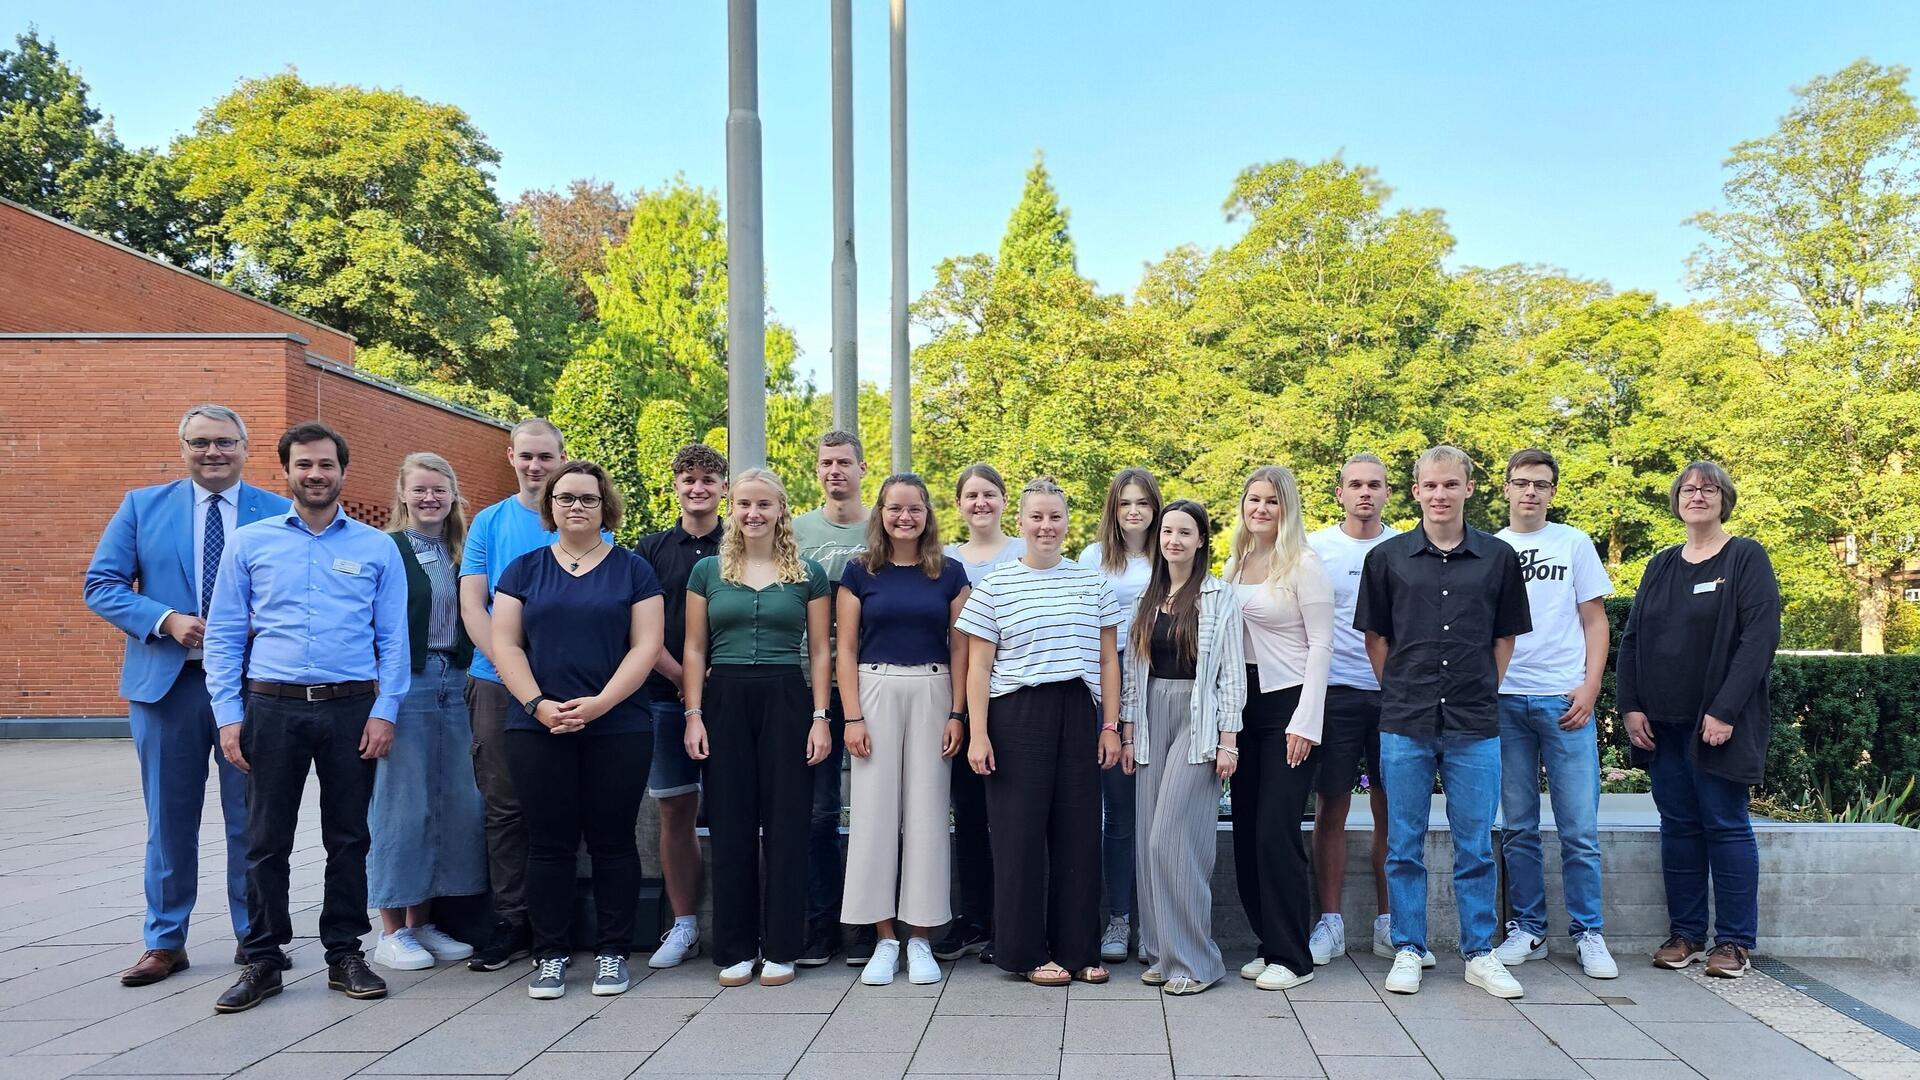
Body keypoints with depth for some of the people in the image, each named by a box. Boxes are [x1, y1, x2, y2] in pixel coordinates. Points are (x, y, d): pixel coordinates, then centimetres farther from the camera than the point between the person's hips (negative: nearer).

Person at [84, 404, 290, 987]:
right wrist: (166, 621, -13)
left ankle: (254, 935, 20)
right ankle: (164, 940, 22)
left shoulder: (278, 513, 2)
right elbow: (101, 584, 2)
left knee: (250, 819, 7)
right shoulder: (142, 506, 6)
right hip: (166, 682, 1)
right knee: (170, 819, 10)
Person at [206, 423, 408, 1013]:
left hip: (352, 709, 0)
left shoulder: (377, 548, 6)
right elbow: (223, 636, 5)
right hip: (272, 706, 0)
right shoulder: (249, 543, 6)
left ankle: (345, 954, 19)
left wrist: (385, 711, -5)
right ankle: (262, 960, 17)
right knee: (266, 841, 5)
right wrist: (228, 715, -2)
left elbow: (393, 639, 4)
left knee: (348, 838, 8)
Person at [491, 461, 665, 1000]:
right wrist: (537, 704, -11)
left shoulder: (633, 570, 5)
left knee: (612, 842, 4)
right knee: (548, 843, 4)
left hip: (618, 729, -1)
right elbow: (505, 643, 4)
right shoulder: (525, 569, 10)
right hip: (538, 729, 1)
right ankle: (550, 954, 15)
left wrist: (599, 703, -14)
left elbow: (646, 644, -2)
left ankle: (612, 951, 15)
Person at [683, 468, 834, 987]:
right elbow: (695, 649, 7)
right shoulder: (708, 571, 8)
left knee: (786, 824, 1)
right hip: (725, 701, 1)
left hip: (786, 701, -1)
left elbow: (819, 651, 5)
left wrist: (821, 718, -3)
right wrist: (694, 715, -2)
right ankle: (736, 949, 14)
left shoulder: (808, 574, 5)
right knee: (730, 826, 4)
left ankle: (781, 949, 11)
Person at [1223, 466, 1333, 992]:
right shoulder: (1235, 564, 11)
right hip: (1244, 705, 7)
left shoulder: (1304, 564, -7)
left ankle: (1293, 958, 5)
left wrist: (1306, 721, -14)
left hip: (1288, 702, -6)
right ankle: (1269, 944, 20)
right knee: (1246, 829, 8)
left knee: (1277, 831, -7)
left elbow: (1321, 644, -9)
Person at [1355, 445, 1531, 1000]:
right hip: (1405, 724, 0)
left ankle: (1480, 953, 21)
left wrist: (1481, 693, 5)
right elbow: (1375, 636, 9)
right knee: (1404, 846, 7)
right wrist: (1401, 692, 3)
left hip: (1475, 725, 0)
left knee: (1476, 847, 8)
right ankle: (1408, 950, 19)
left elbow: (1505, 637, 11)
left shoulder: (1498, 557, 4)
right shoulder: (1387, 557, 2)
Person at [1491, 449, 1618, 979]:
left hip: (1564, 699, -1)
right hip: (1503, 699, 1)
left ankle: (1588, 933, 11)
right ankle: (1528, 929, 17)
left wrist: (1590, 687, -5)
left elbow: (1595, 621, 6)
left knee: (1580, 829, -1)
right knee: (1518, 827, 7)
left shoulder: (1575, 543, 7)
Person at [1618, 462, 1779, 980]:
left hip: (1717, 721, -5)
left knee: (1726, 824, 0)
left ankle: (1735, 941, 9)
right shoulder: (1661, 566, 13)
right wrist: (1631, 706, 2)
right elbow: (1632, 639, 13)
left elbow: (1760, 638, -10)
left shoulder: (1747, 558, -2)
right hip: (1663, 723, 5)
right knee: (1678, 825, 8)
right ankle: (1685, 933, 16)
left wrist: (1725, 711, -17)